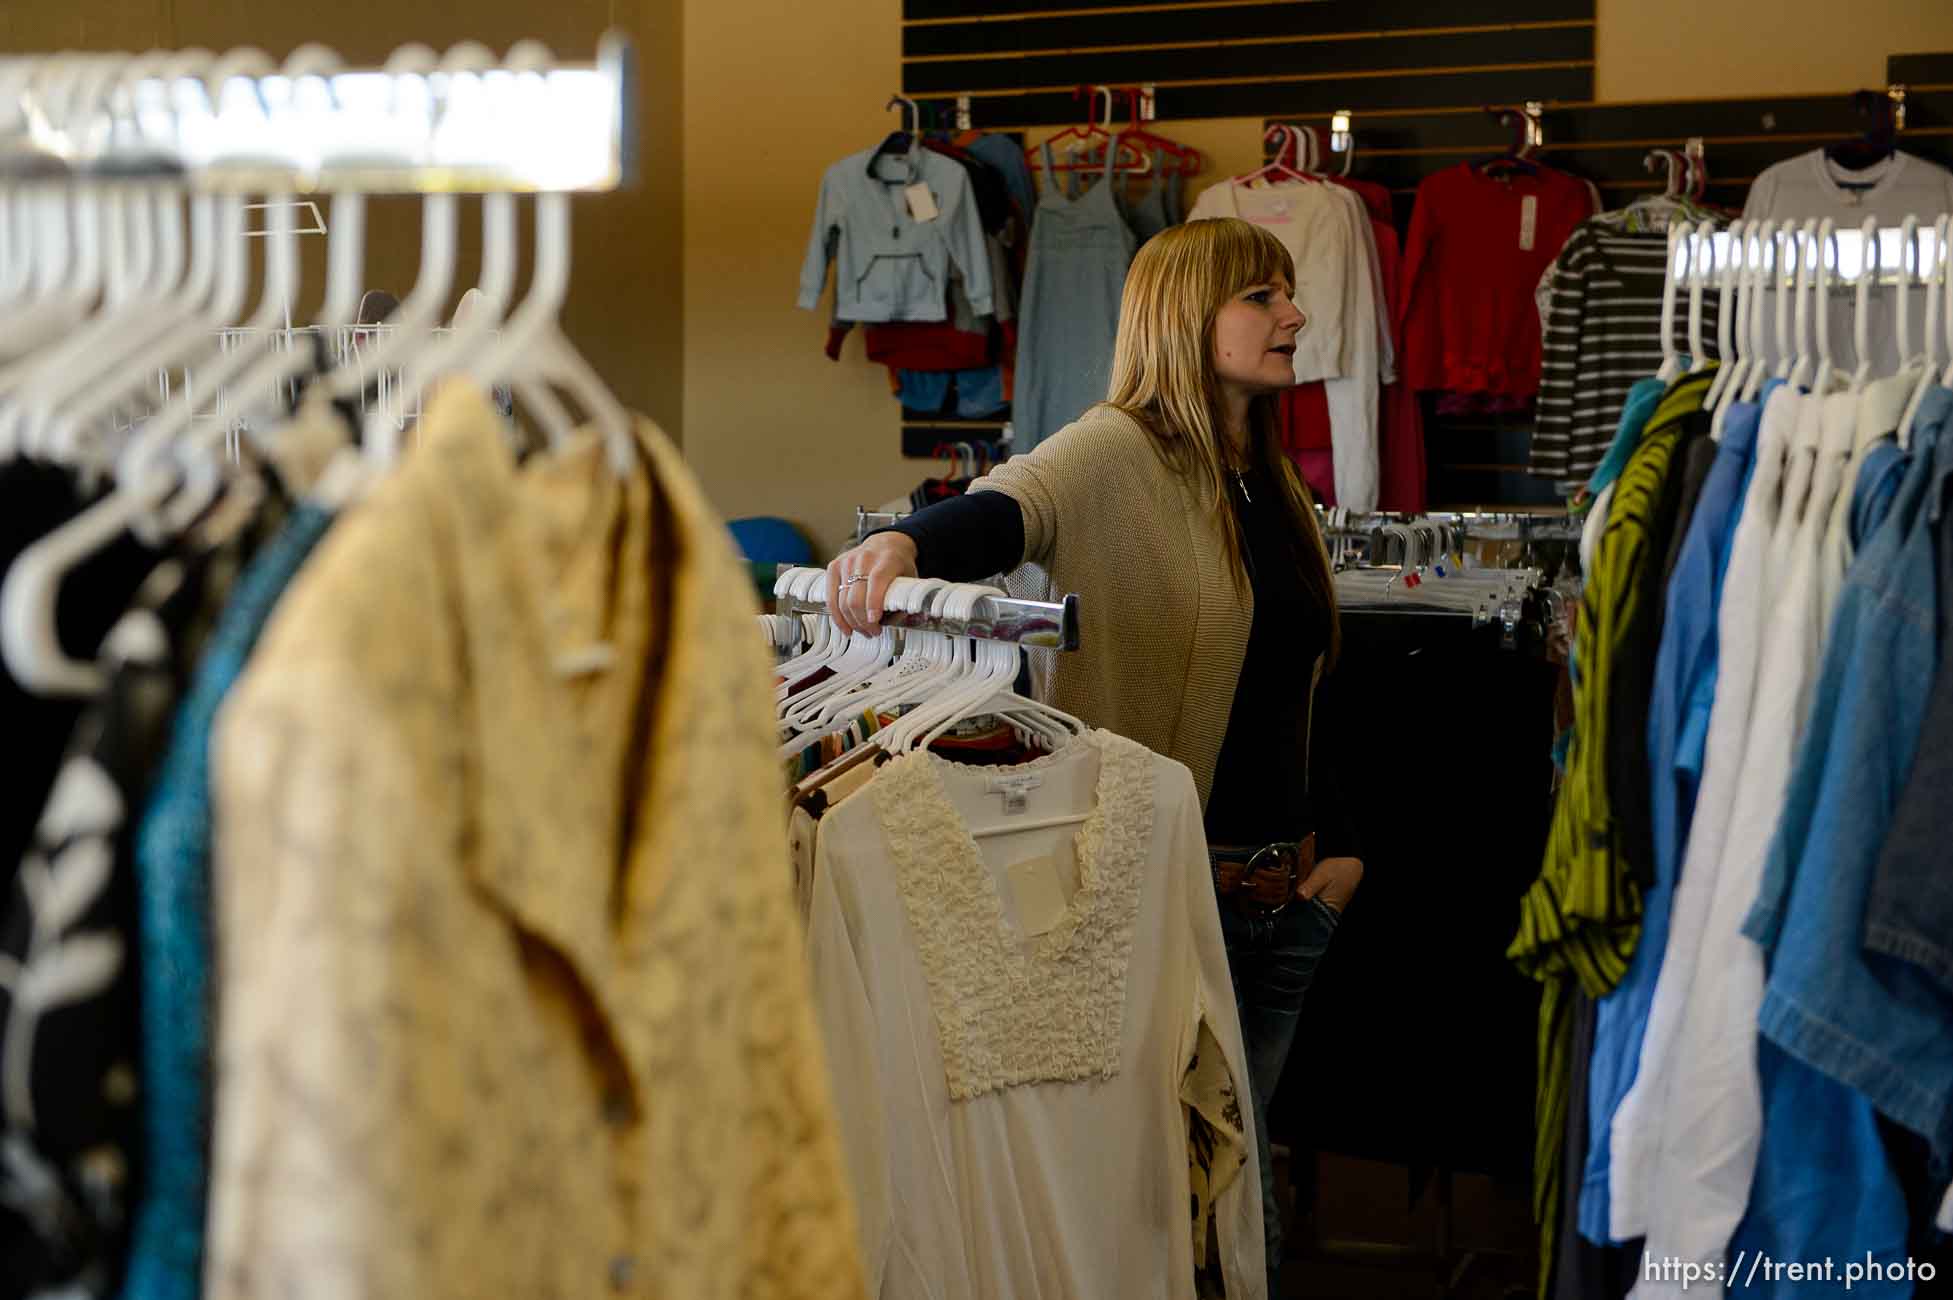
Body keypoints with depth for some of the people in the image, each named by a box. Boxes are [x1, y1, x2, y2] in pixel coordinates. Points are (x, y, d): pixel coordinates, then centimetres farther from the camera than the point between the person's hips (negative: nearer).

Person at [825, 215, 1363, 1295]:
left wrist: (1339, 844, 10)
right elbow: (1013, 508, -33)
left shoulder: (1275, 488, 13)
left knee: (1237, 1151, 15)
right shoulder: (1118, 455, -10)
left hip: (1280, 888, 7)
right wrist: (906, 543, -54)